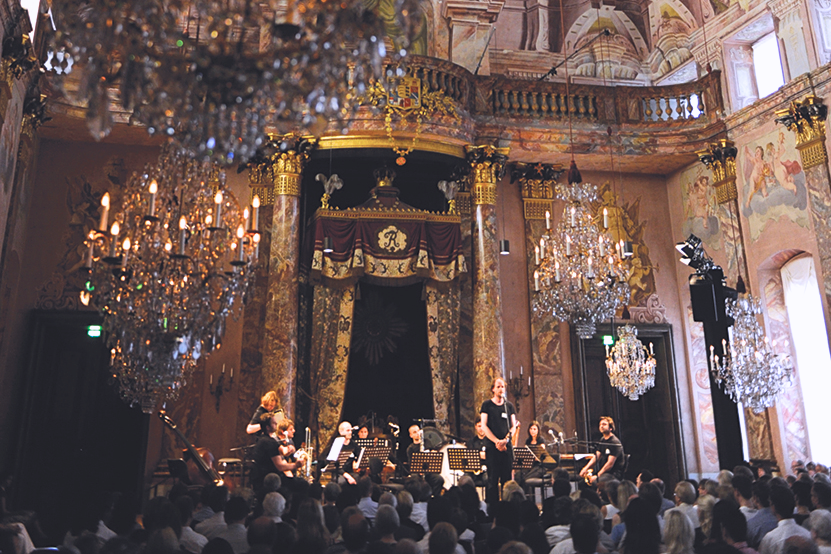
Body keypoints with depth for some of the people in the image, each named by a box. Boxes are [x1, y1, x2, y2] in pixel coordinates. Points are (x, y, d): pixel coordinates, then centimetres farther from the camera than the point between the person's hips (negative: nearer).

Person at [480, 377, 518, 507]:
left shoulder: (509, 405, 12)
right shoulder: (487, 404, 3)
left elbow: (513, 426, 9)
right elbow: (484, 426, -3)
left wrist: (505, 439, -8)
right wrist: (496, 441, -12)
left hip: (507, 446, 3)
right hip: (492, 446, -3)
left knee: (507, 477, 3)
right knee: (493, 478, -2)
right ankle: (492, 505, 2)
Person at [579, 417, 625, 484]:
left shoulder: (615, 442, -14)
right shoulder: (602, 441, 13)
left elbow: (610, 463, -20)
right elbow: (596, 457, 9)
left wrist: (597, 476, -23)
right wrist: (586, 468, -7)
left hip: (615, 474, -8)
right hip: (604, 471, 8)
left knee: (594, 481, -33)